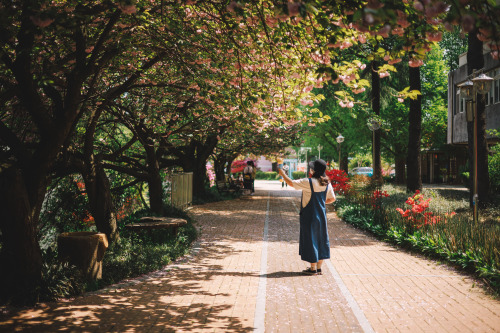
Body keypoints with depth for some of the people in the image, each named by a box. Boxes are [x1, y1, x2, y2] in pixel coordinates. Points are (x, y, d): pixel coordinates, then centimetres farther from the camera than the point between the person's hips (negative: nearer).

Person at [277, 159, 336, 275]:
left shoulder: (308, 182, -17)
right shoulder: (327, 183, 1)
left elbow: (291, 183, -9)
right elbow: (332, 198, 10)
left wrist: (283, 174, 6)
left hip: (309, 216, -6)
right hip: (321, 216, 6)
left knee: (310, 239, 3)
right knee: (321, 239, 12)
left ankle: (313, 269, 9)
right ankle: (319, 267, 19)